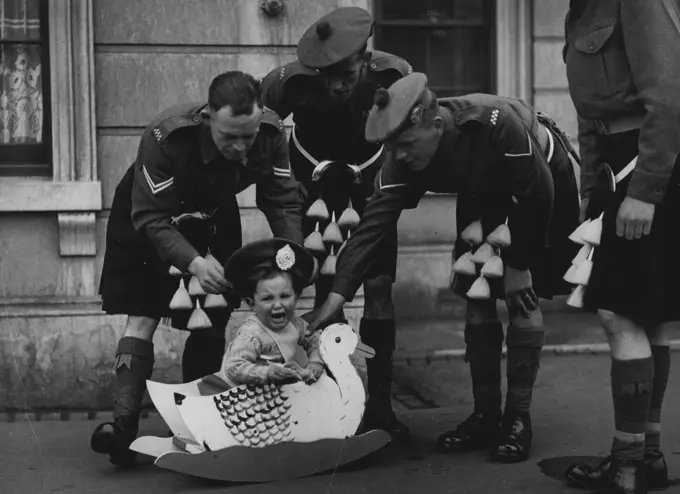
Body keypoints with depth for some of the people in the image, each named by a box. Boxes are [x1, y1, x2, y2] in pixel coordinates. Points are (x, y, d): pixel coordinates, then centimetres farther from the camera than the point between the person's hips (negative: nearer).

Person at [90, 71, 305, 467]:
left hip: (214, 218, 4)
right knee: (143, 318, -12)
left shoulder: (271, 133, -27)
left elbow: (284, 201, -18)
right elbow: (151, 219, -35)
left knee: (214, 322, 2)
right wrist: (194, 262, -49)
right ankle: (124, 423, -15)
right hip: (146, 220, -3)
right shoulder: (165, 137, -38)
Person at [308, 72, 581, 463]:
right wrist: (340, 291, -38)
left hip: (544, 183, -5)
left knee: (523, 300, -12)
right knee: (477, 299, -2)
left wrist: (520, 265, -21)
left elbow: (537, 193, -29)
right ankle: (485, 415, 8)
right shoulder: (404, 158, -25)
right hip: (484, 192, 5)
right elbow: (375, 221, -29)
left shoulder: (495, 122, -40)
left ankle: (519, 419, -2)